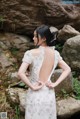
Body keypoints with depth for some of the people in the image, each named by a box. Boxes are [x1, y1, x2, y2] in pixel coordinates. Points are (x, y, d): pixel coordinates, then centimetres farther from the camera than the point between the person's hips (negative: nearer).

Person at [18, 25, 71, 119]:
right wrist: (55, 84, 1)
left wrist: (32, 86, -15)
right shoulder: (55, 53, -1)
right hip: (49, 94, 5)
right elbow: (67, 69, 7)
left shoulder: (31, 53, -17)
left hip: (35, 95, -4)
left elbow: (20, 73, -25)